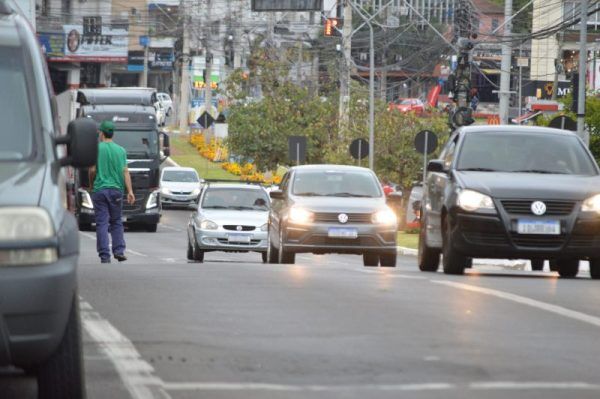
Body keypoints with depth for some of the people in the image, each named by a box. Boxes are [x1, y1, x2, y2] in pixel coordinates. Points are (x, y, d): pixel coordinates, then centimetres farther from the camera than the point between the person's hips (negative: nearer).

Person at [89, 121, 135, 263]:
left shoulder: (96, 149, -3)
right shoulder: (120, 150, 6)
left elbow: (92, 170, -5)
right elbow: (125, 172, 0)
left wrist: (91, 185, 12)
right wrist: (130, 191, -3)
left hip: (99, 189, -2)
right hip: (116, 189, 2)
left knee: (102, 223, -1)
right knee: (116, 222, 15)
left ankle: (105, 256, -5)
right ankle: (119, 251, 5)